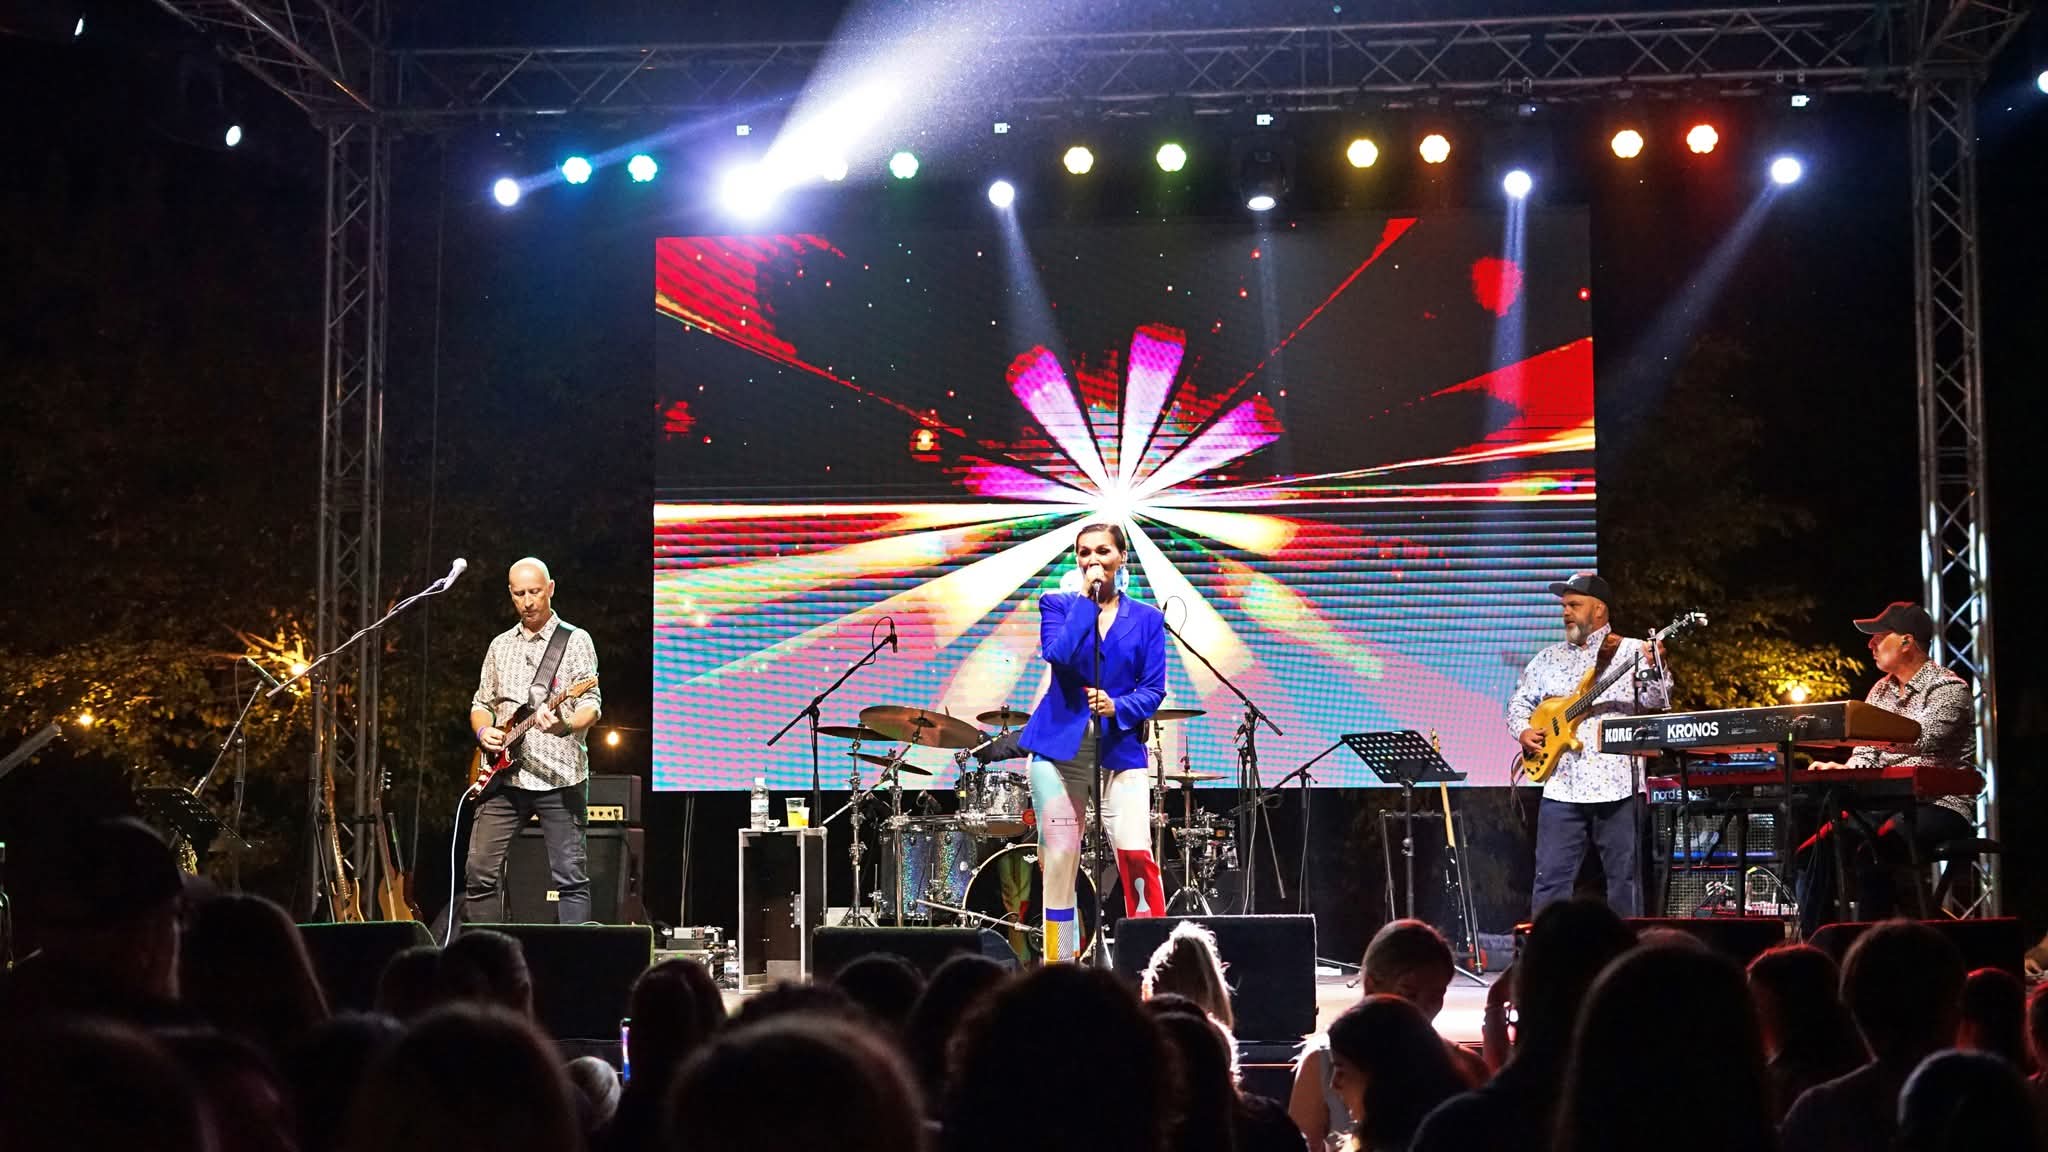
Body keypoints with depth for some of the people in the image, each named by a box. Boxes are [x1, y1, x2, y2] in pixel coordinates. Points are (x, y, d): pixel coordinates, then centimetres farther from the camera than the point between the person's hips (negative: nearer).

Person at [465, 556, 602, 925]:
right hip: (503, 775, 5)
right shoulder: (500, 645, 16)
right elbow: (481, 703, 22)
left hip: (559, 775, -5)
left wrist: (566, 725, -29)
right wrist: (483, 731, -1)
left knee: (570, 876, -5)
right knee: (479, 872, 1)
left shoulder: (575, 641, 1)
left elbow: (591, 705, -8)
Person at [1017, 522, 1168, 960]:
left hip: (1121, 747, 0)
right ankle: (1058, 963, 8)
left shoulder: (1147, 619, 11)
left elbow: (1153, 690, 4)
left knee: (1135, 853, -15)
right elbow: (1057, 654, -11)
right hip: (1060, 745, 0)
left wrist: (1117, 707, -14)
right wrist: (1086, 599, -8)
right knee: (1059, 859, -1)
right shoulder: (1058, 605, 9)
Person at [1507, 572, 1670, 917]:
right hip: (1561, 785, 4)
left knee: (1624, 877, 2)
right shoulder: (1548, 659, 16)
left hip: (1617, 784, -3)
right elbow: (1519, 700, 22)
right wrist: (1523, 731, 2)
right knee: (1551, 877, 2)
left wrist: (1652, 668, -31)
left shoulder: (1633, 652, 2)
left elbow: (1656, 701, -11)